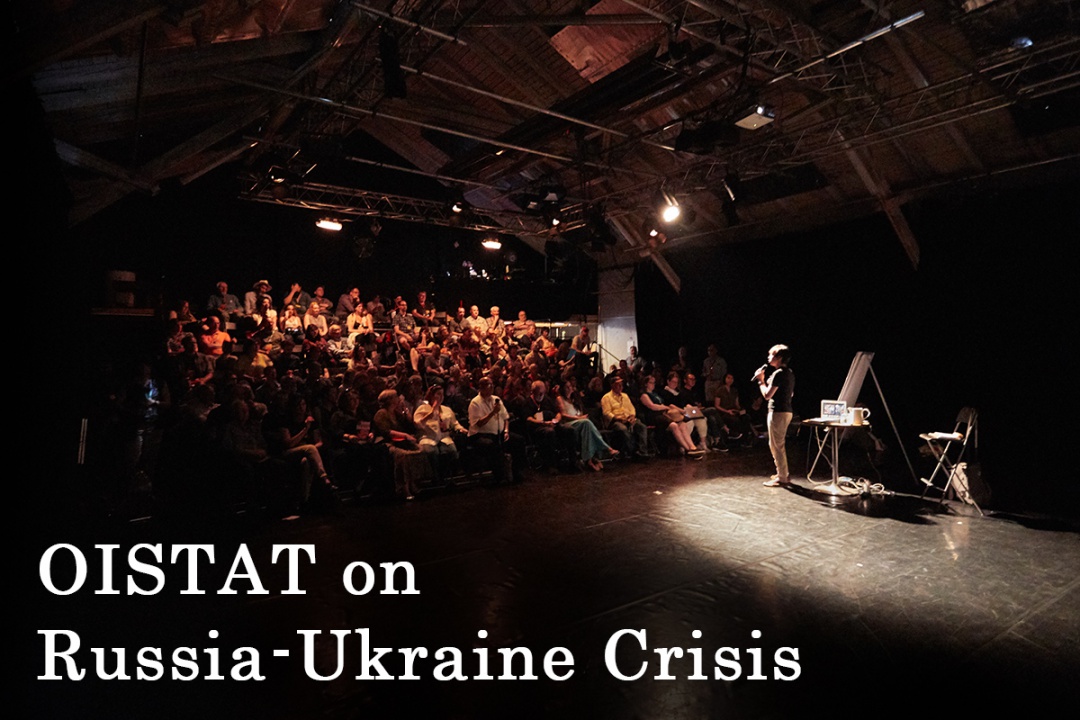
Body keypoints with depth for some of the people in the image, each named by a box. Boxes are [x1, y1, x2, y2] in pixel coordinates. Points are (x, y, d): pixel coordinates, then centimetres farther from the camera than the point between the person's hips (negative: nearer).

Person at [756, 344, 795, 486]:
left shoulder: (778, 373, -17)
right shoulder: (789, 373, 13)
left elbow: (767, 395, -20)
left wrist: (761, 380, -5)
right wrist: (766, 381, 17)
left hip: (778, 412, -10)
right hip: (786, 411, 10)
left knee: (775, 445, -3)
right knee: (779, 444, 18)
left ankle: (782, 477, 1)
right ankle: (783, 473, 26)